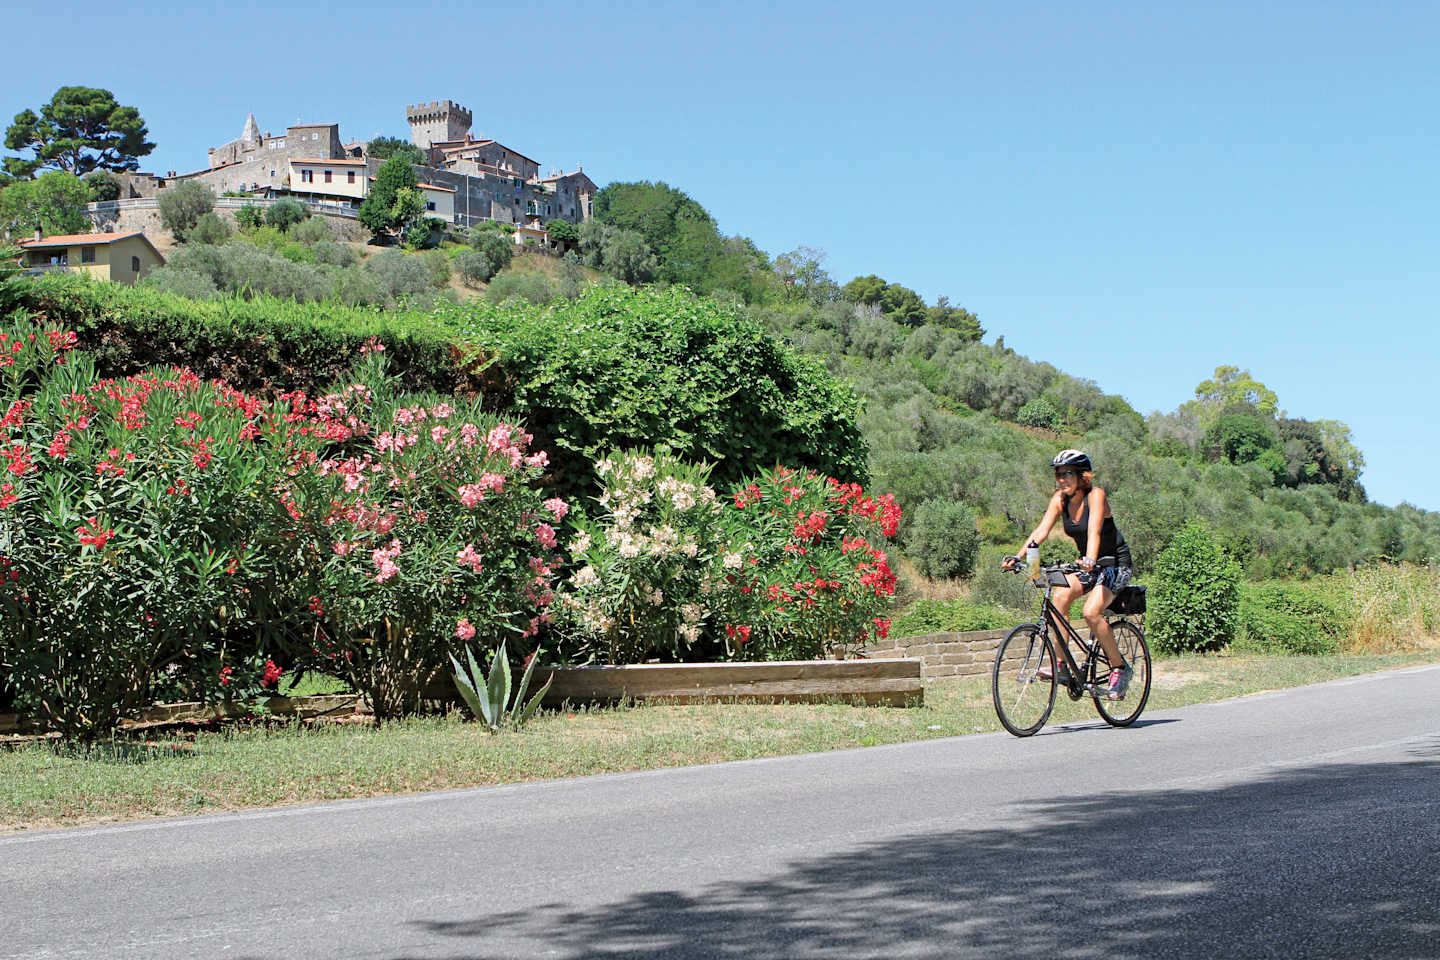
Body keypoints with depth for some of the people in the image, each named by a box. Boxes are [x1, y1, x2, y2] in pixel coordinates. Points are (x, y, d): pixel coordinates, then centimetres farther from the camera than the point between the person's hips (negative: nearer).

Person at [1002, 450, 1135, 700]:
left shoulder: (1095, 495, -19)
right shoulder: (1060, 499, -2)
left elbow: (1094, 530, -35)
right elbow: (1041, 531, -11)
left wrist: (1090, 560, -52)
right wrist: (1018, 557, -25)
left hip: (1116, 564, -6)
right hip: (1087, 566, 6)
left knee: (1091, 612, -26)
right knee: (1059, 597, -21)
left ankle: (1121, 668, -8)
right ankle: (1060, 665, -18)